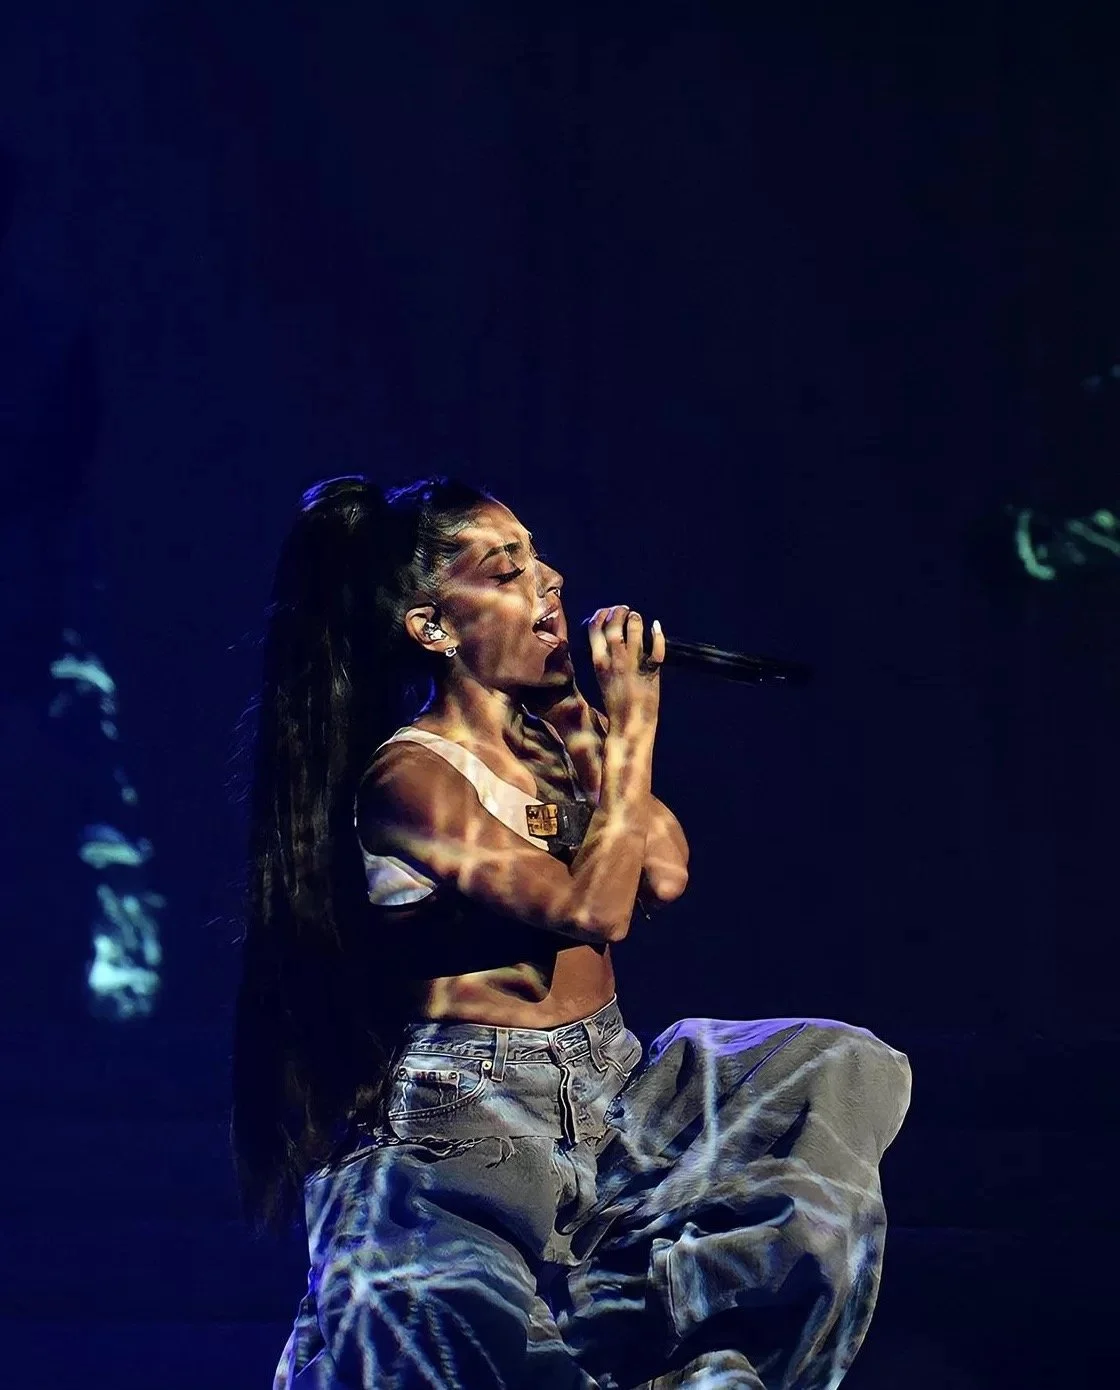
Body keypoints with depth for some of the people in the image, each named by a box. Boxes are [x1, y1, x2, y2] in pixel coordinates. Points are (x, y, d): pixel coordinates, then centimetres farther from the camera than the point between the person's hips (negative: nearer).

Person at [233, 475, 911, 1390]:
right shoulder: (412, 776, -15)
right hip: (473, 1122, -8)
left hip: (611, 1088, 8)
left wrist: (594, 736, -3)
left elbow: (667, 873, -1)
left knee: (842, 1074, -5)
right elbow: (589, 909, -23)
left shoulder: (560, 730, 8)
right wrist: (632, 730, -16)